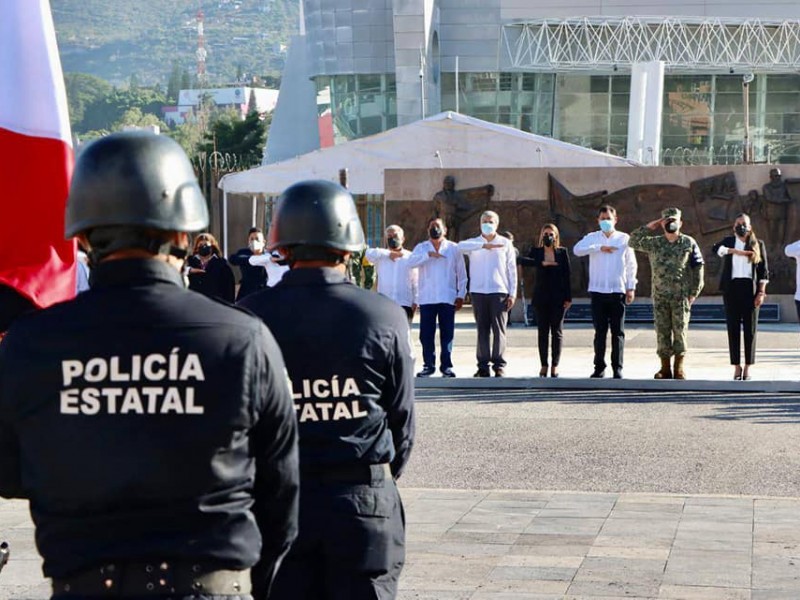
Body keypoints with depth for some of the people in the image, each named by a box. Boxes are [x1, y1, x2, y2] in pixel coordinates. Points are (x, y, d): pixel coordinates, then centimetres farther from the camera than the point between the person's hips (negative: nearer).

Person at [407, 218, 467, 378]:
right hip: (427, 298, 1)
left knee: (447, 334, -1)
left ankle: (446, 366, 4)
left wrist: (461, 295, 1)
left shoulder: (454, 248, 9)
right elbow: (411, 262, -9)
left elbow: (462, 274, 8)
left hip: (447, 298, -1)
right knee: (426, 334, 0)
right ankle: (428, 365, 8)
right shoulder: (421, 248, 10)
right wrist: (429, 254, -19)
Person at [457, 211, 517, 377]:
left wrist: (512, 293, -1)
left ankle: (499, 365, -3)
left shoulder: (506, 243, 9)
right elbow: (461, 246, -13)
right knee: (482, 330, 2)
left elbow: (512, 270, 7)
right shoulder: (474, 243, 10)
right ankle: (483, 366, 5)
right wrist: (483, 245, -23)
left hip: (499, 292, -1)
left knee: (499, 329, -5)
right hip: (478, 292, 1)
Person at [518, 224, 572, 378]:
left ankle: (555, 365, 5)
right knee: (543, 332, 3)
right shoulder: (536, 251, 5)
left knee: (556, 331, 2)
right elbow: (522, 260, -13)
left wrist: (568, 298, -4)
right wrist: (542, 263, -23)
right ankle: (544, 365, 7)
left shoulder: (562, 252, 4)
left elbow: (567, 275, 1)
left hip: (558, 298, -1)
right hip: (541, 298, 1)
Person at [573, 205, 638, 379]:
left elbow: (631, 264, 8)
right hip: (598, 291, 1)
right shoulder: (592, 238, 7)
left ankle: (617, 368, 3)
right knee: (600, 331, 3)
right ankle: (599, 367, 9)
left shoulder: (624, 239, 6)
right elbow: (577, 250, -11)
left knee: (618, 332, 0)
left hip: (618, 291, -1)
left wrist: (631, 287, 1)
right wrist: (599, 248, -16)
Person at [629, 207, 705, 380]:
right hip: (660, 295, 2)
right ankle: (665, 368, 11)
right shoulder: (654, 243, 7)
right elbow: (633, 242, 8)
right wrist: (648, 227, 1)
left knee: (680, 330, -1)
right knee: (662, 331, 4)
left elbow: (698, 267, 3)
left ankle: (679, 368, 6)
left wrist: (694, 291, -2)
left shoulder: (688, 243, 2)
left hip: (681, 295, -2)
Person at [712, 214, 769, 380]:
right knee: (733, 328, -1)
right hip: (731, 288, 0)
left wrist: (761, 292, -4)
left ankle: (747, 368, 4)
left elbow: (764, 271, 6)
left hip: (750, 288, 0)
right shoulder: (729, 241, 10)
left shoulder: (758, 244, 9)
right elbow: (716, 248, -13)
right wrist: (737, 252, -23)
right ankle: (737, 367, 3)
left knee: (750, 328, -1)